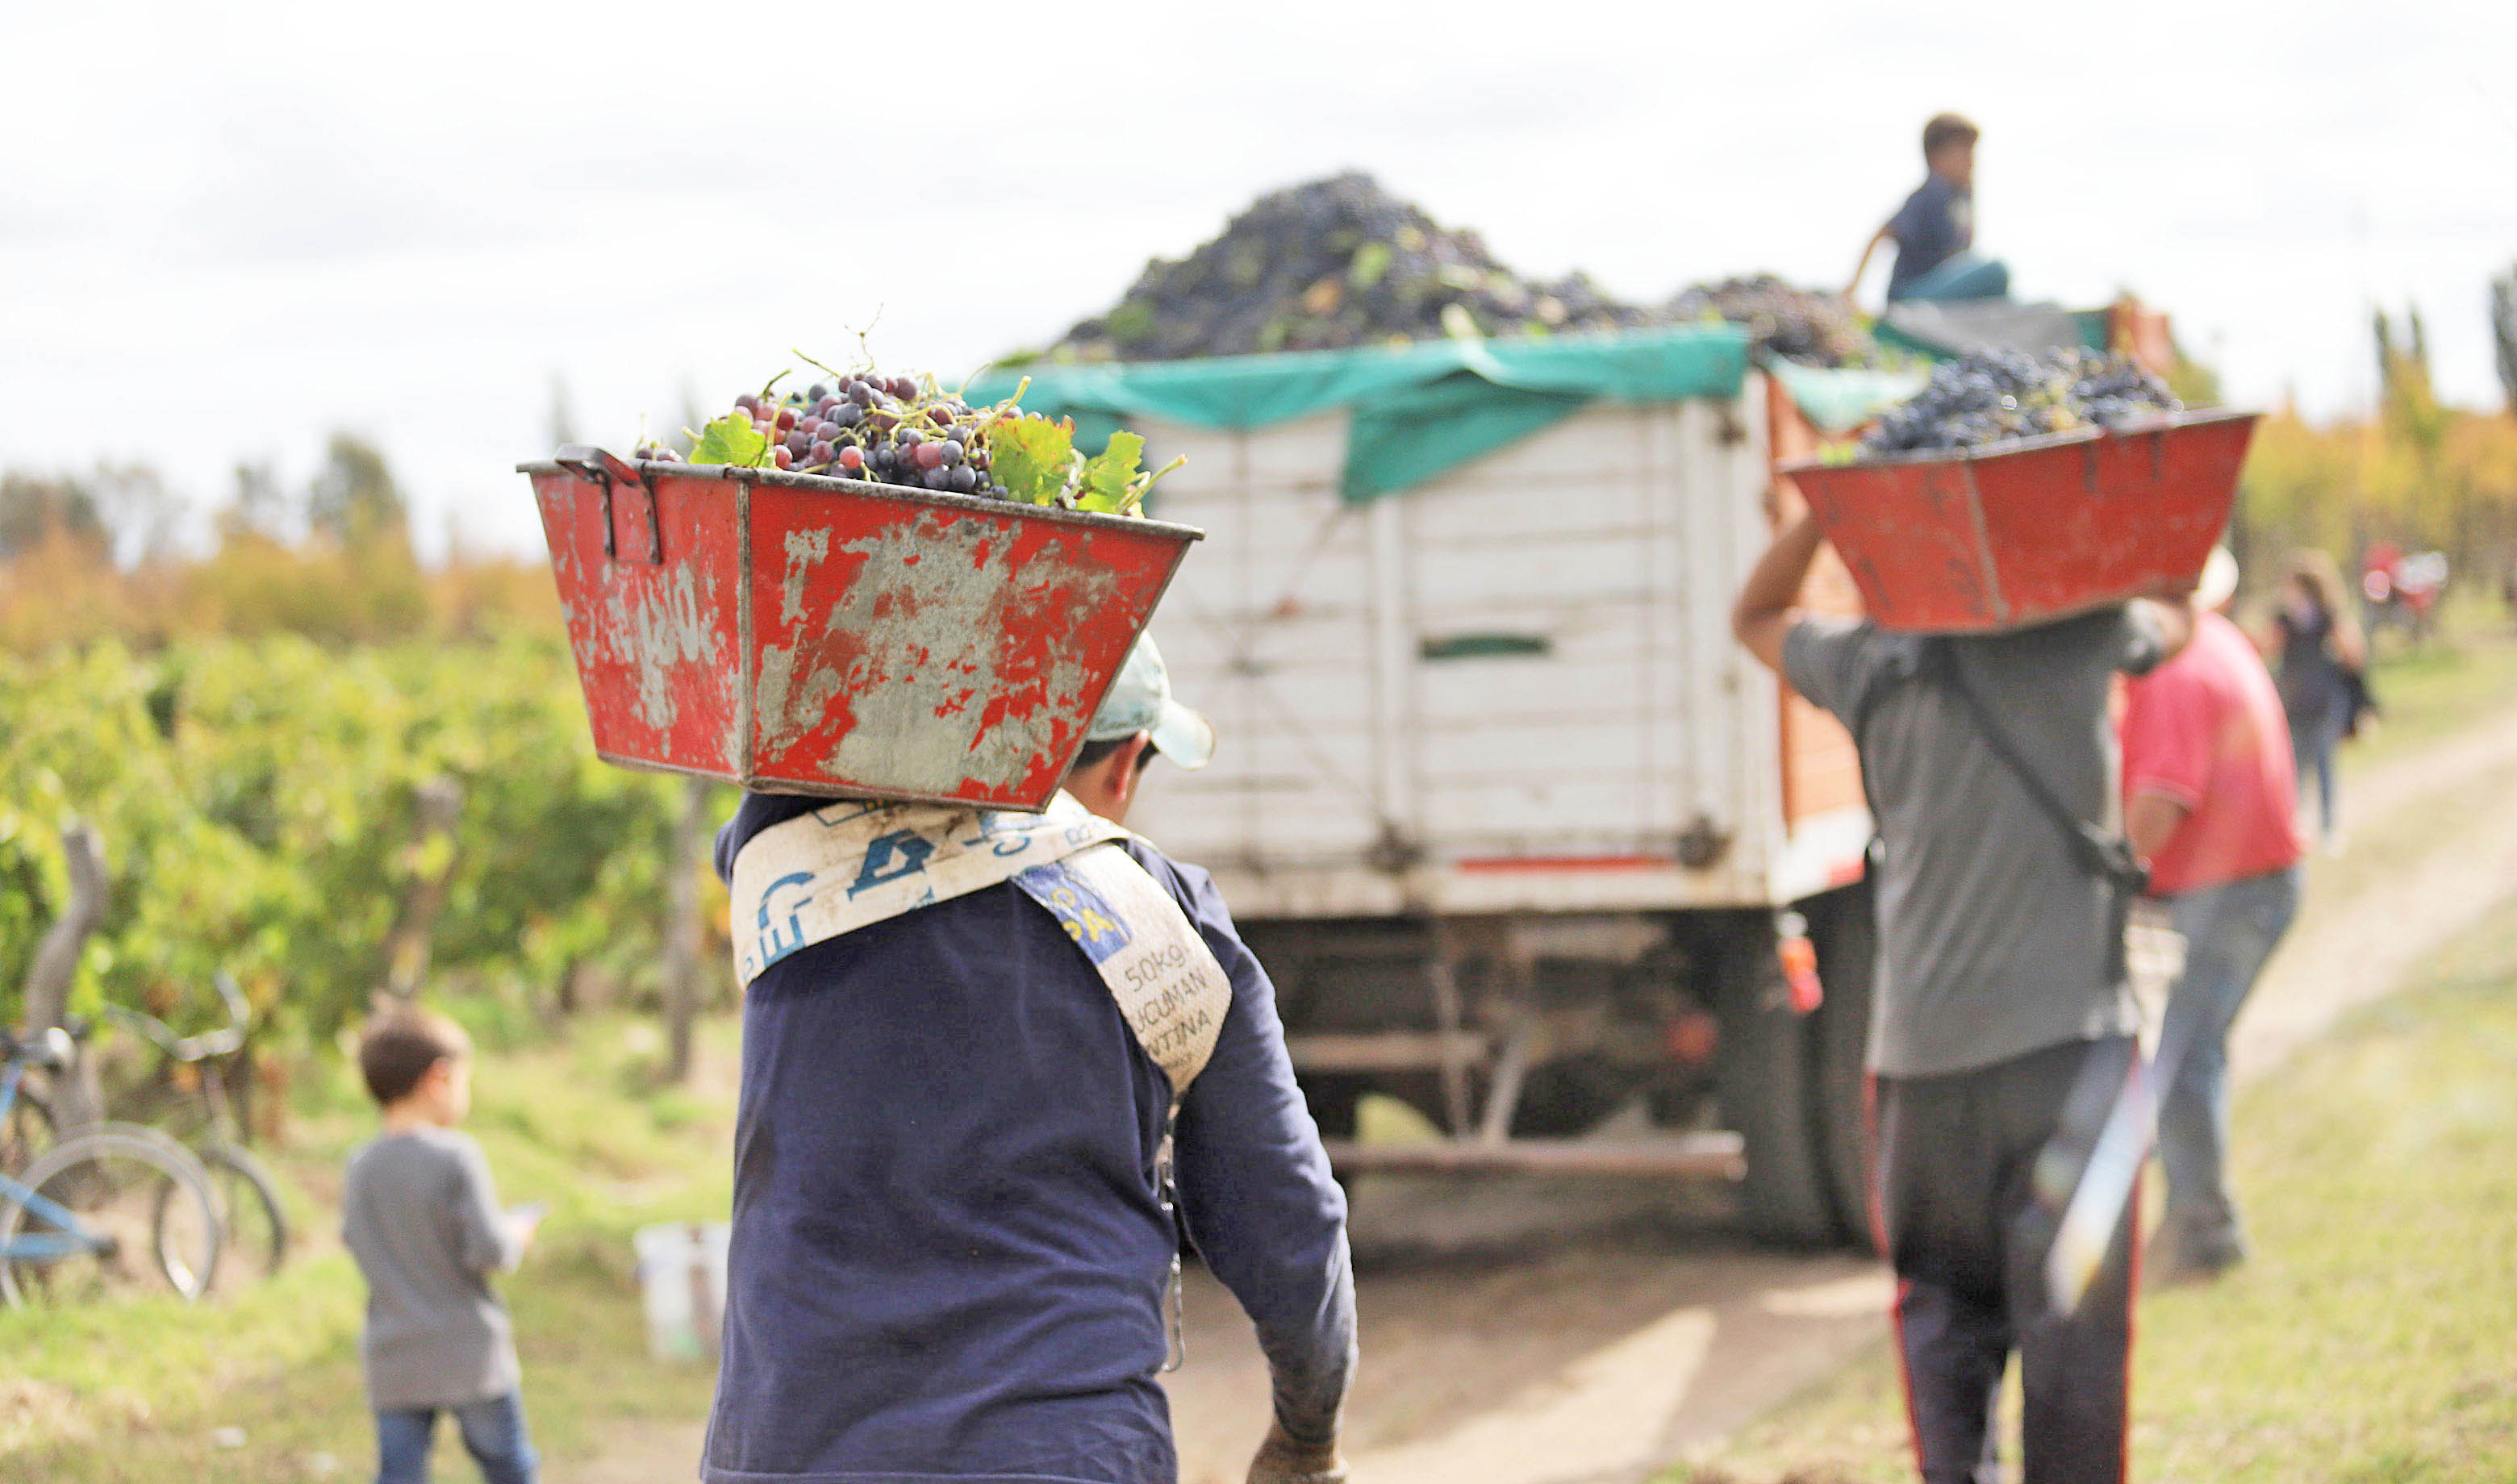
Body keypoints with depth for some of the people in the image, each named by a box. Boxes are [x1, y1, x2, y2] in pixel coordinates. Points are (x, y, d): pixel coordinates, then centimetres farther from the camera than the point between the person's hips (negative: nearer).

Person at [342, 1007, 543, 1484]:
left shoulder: (361, 1167, 3)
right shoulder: (455, 1157, -15)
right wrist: (516, 1237, 3)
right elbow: (488, 1250, -19)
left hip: (393, 1364, 4)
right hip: (470, 1356, -4)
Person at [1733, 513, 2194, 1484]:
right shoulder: (2082, 631, 0)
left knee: (1942, 1302, 13)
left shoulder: (1875, 664, 4)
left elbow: (1753, 618, 24)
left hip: (1923, 1047, 2)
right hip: (2068, 1037, -2)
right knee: (2069, 1323, 1)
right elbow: (2176, 622, 23)